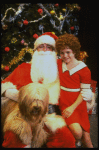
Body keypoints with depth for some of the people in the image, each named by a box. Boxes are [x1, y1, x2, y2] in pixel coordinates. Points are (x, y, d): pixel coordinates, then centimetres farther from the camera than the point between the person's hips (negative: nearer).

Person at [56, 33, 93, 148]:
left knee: (85, 136, -1)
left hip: (77, 105, -1)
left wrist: (72, 107, -14)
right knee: (77, 132, -20)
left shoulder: (84, 70, -6)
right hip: (64, 104, 1)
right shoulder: (58, 63, 6)